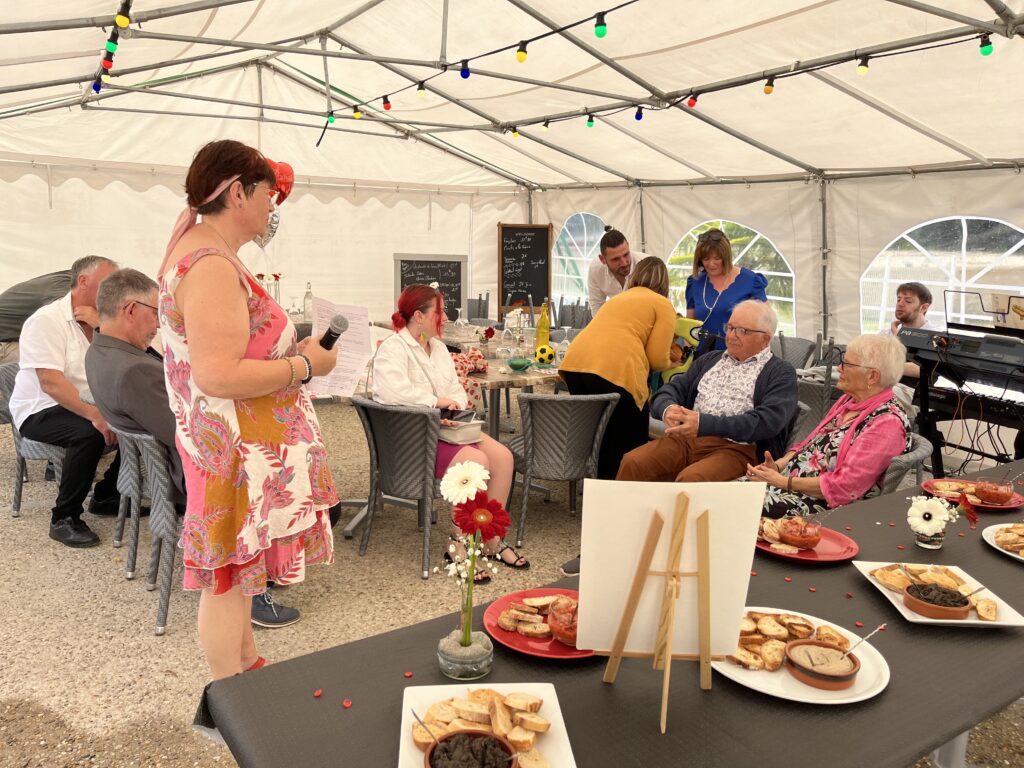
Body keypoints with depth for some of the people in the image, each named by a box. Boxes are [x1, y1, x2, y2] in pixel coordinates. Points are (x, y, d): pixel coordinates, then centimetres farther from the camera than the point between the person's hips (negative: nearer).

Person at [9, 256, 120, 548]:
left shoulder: (98, 321, 8)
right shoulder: (47, 320, -14)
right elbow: (50, 382, -25)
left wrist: (101, 326, -16)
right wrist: (94, 415, -34)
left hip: (89, 406, 7)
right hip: (41, 411, -7)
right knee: (89, 433, -34)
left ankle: (106, 495, 8)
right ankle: (64, 519, -19)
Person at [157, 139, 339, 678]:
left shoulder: (196, 246, 11)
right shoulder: (213, 268, -23)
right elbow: (218, 377, -30)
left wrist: (291, 348, 13)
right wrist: (305, 364, -19)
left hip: (240, 446, 11)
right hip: (235, 451, -11)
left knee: (241, 564, 22)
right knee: (229, 576, 4)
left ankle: (248, 664, 39)